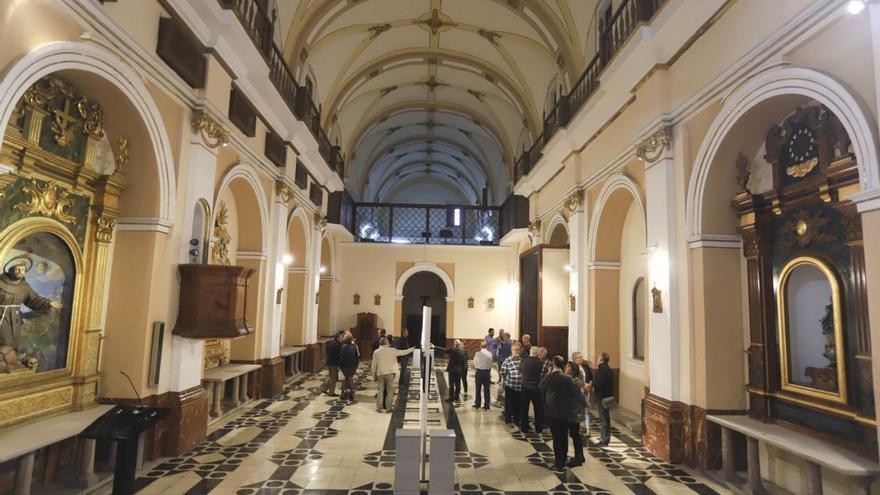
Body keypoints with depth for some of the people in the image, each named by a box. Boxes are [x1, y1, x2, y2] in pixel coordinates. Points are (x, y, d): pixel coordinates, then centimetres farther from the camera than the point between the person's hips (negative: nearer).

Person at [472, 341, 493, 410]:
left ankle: (477, 404, 20)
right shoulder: (490, 354, -8)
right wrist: (489, 373, 12)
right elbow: (491, 364, -2)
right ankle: (486, 406, 13)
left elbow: (475, 363, 0)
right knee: (486, 389, 9)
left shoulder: (477, 353, -10)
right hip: (487, 372, 1)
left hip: (479, 372, -1)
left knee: (478, 389, 12)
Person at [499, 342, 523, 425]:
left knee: (518, 404, 13)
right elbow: (503, 373, -3)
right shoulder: (507, 361, -7)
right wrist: (506, 380, -1)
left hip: (520, 386, 4)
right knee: (509, 404, 4)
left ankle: (517, 419, 29)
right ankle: (508, 421, 16)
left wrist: (523, 380, 6)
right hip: (510, 386, -4)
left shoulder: (522, 360, 6)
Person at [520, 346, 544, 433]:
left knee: (524, 409, 12)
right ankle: (538, 428, 20)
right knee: (538, 409, 14)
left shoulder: (523, 361, -8)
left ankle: (524, 428, 16)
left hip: (525, 388, 1)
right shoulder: (539, 362, -14)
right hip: (536, 388, -1)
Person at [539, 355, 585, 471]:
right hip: (565, 412, 2)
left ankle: (558, 463, 8)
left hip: (551, 412, -2)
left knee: (556, 437, 5)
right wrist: (585, 403, 13)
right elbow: (577, 393, -5)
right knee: (564, 436, 16)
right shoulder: (568, 379, -9)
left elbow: (540, 391, 4)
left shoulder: (548, 378, -12)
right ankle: (563, 458, 28)